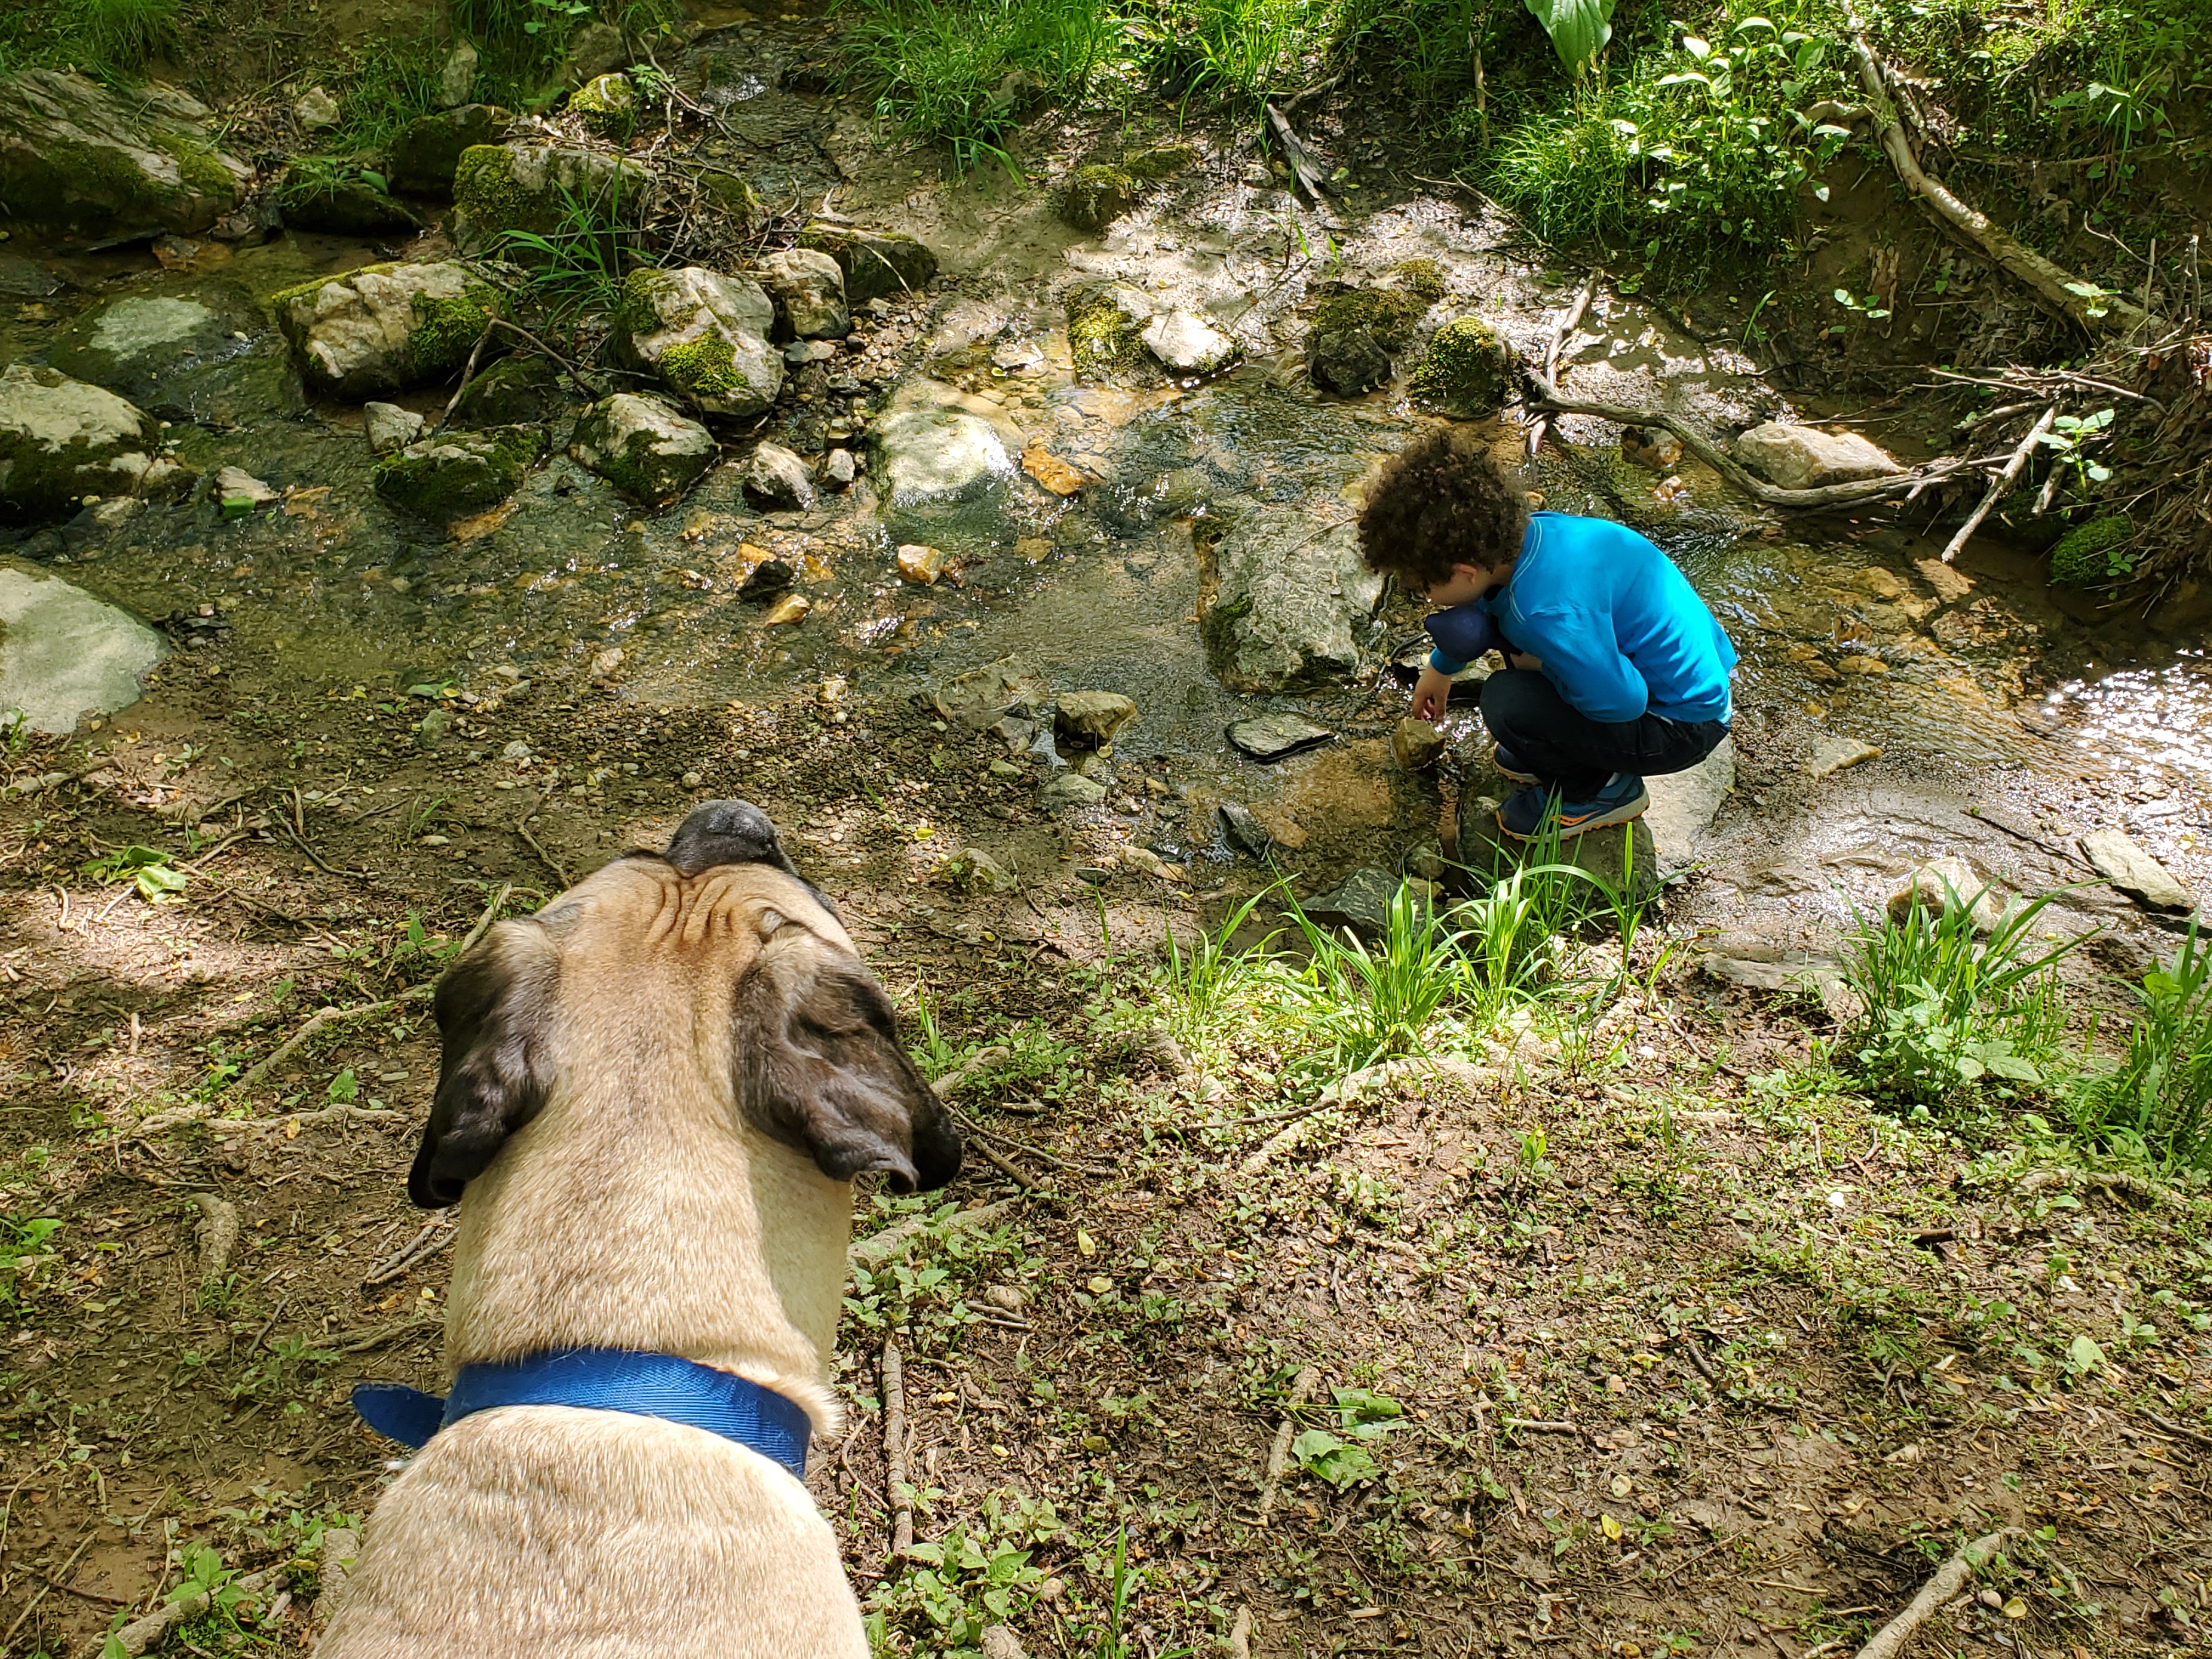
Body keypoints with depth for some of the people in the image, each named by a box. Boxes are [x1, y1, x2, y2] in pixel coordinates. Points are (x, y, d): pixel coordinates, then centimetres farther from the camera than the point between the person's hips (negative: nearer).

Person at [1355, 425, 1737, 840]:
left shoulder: (1551, 613, -37)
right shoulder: (1529, 532, -9)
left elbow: (1621, 701, -34)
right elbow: (1486, 604, 15)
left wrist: (1539, 665, -17)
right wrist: (1441, 667, 32)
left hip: (1684, 724, -9)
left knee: (1506, 704, -26)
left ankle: (1600, 792, 3)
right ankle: (1561, 748, 20)